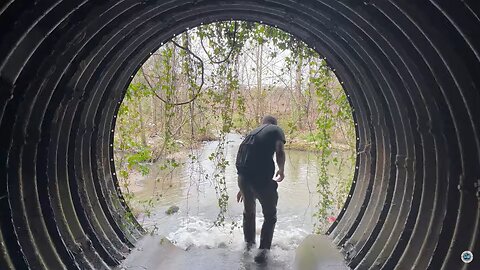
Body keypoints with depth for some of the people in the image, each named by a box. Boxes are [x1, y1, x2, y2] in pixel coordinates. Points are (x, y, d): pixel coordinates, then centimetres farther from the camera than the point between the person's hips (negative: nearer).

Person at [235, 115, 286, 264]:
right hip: (262, 176, -5)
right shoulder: (277, 130, 11)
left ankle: (249, 243, 42)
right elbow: (280, 152, -7)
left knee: (248, 211, 27)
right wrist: (281, 170, 13)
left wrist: (242, 188, 39)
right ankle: (263, 250, 10)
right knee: (270, 215, 15)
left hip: (243, 176, 6)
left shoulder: (252, 132, 27)